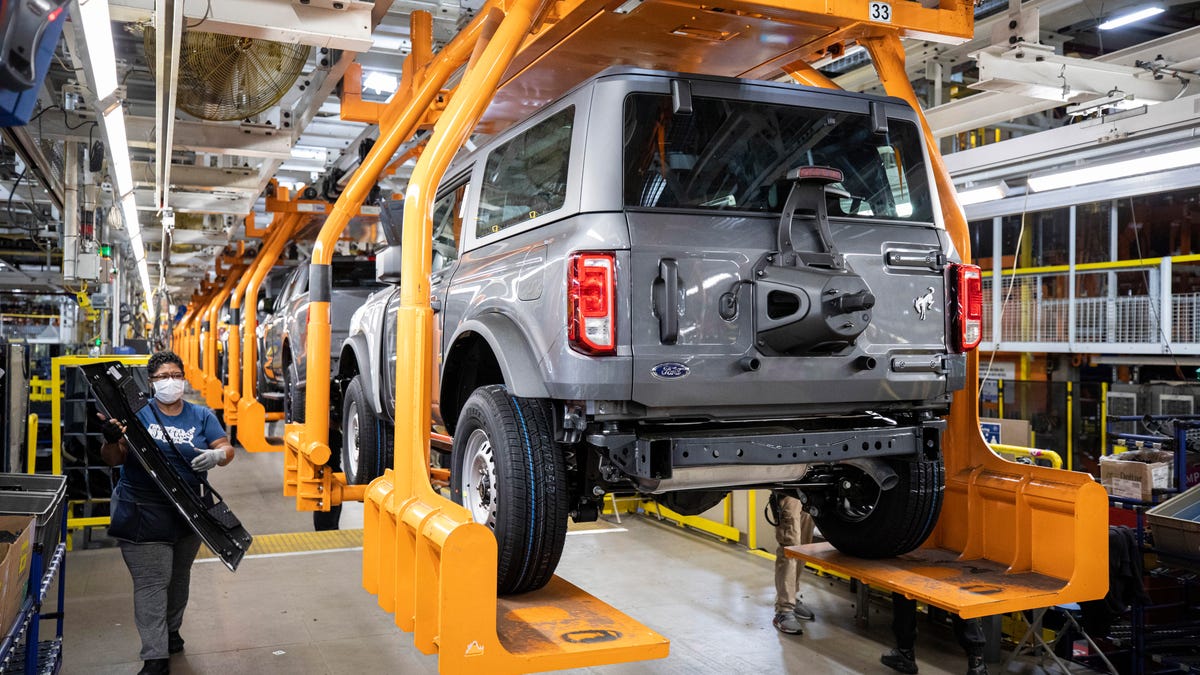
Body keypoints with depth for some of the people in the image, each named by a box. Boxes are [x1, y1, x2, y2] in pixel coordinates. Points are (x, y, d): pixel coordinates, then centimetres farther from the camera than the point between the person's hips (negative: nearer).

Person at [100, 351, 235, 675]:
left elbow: (227, 448, -1)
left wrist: (216, 456, -24)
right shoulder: (137, 414, -4)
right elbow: (113, 460, -7)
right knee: (151, 584, -4)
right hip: (144, 515, -3)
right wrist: (111, 440, -30)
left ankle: (171, 630, 41)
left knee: (179, 577, 20)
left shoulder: (201, 416, 4)